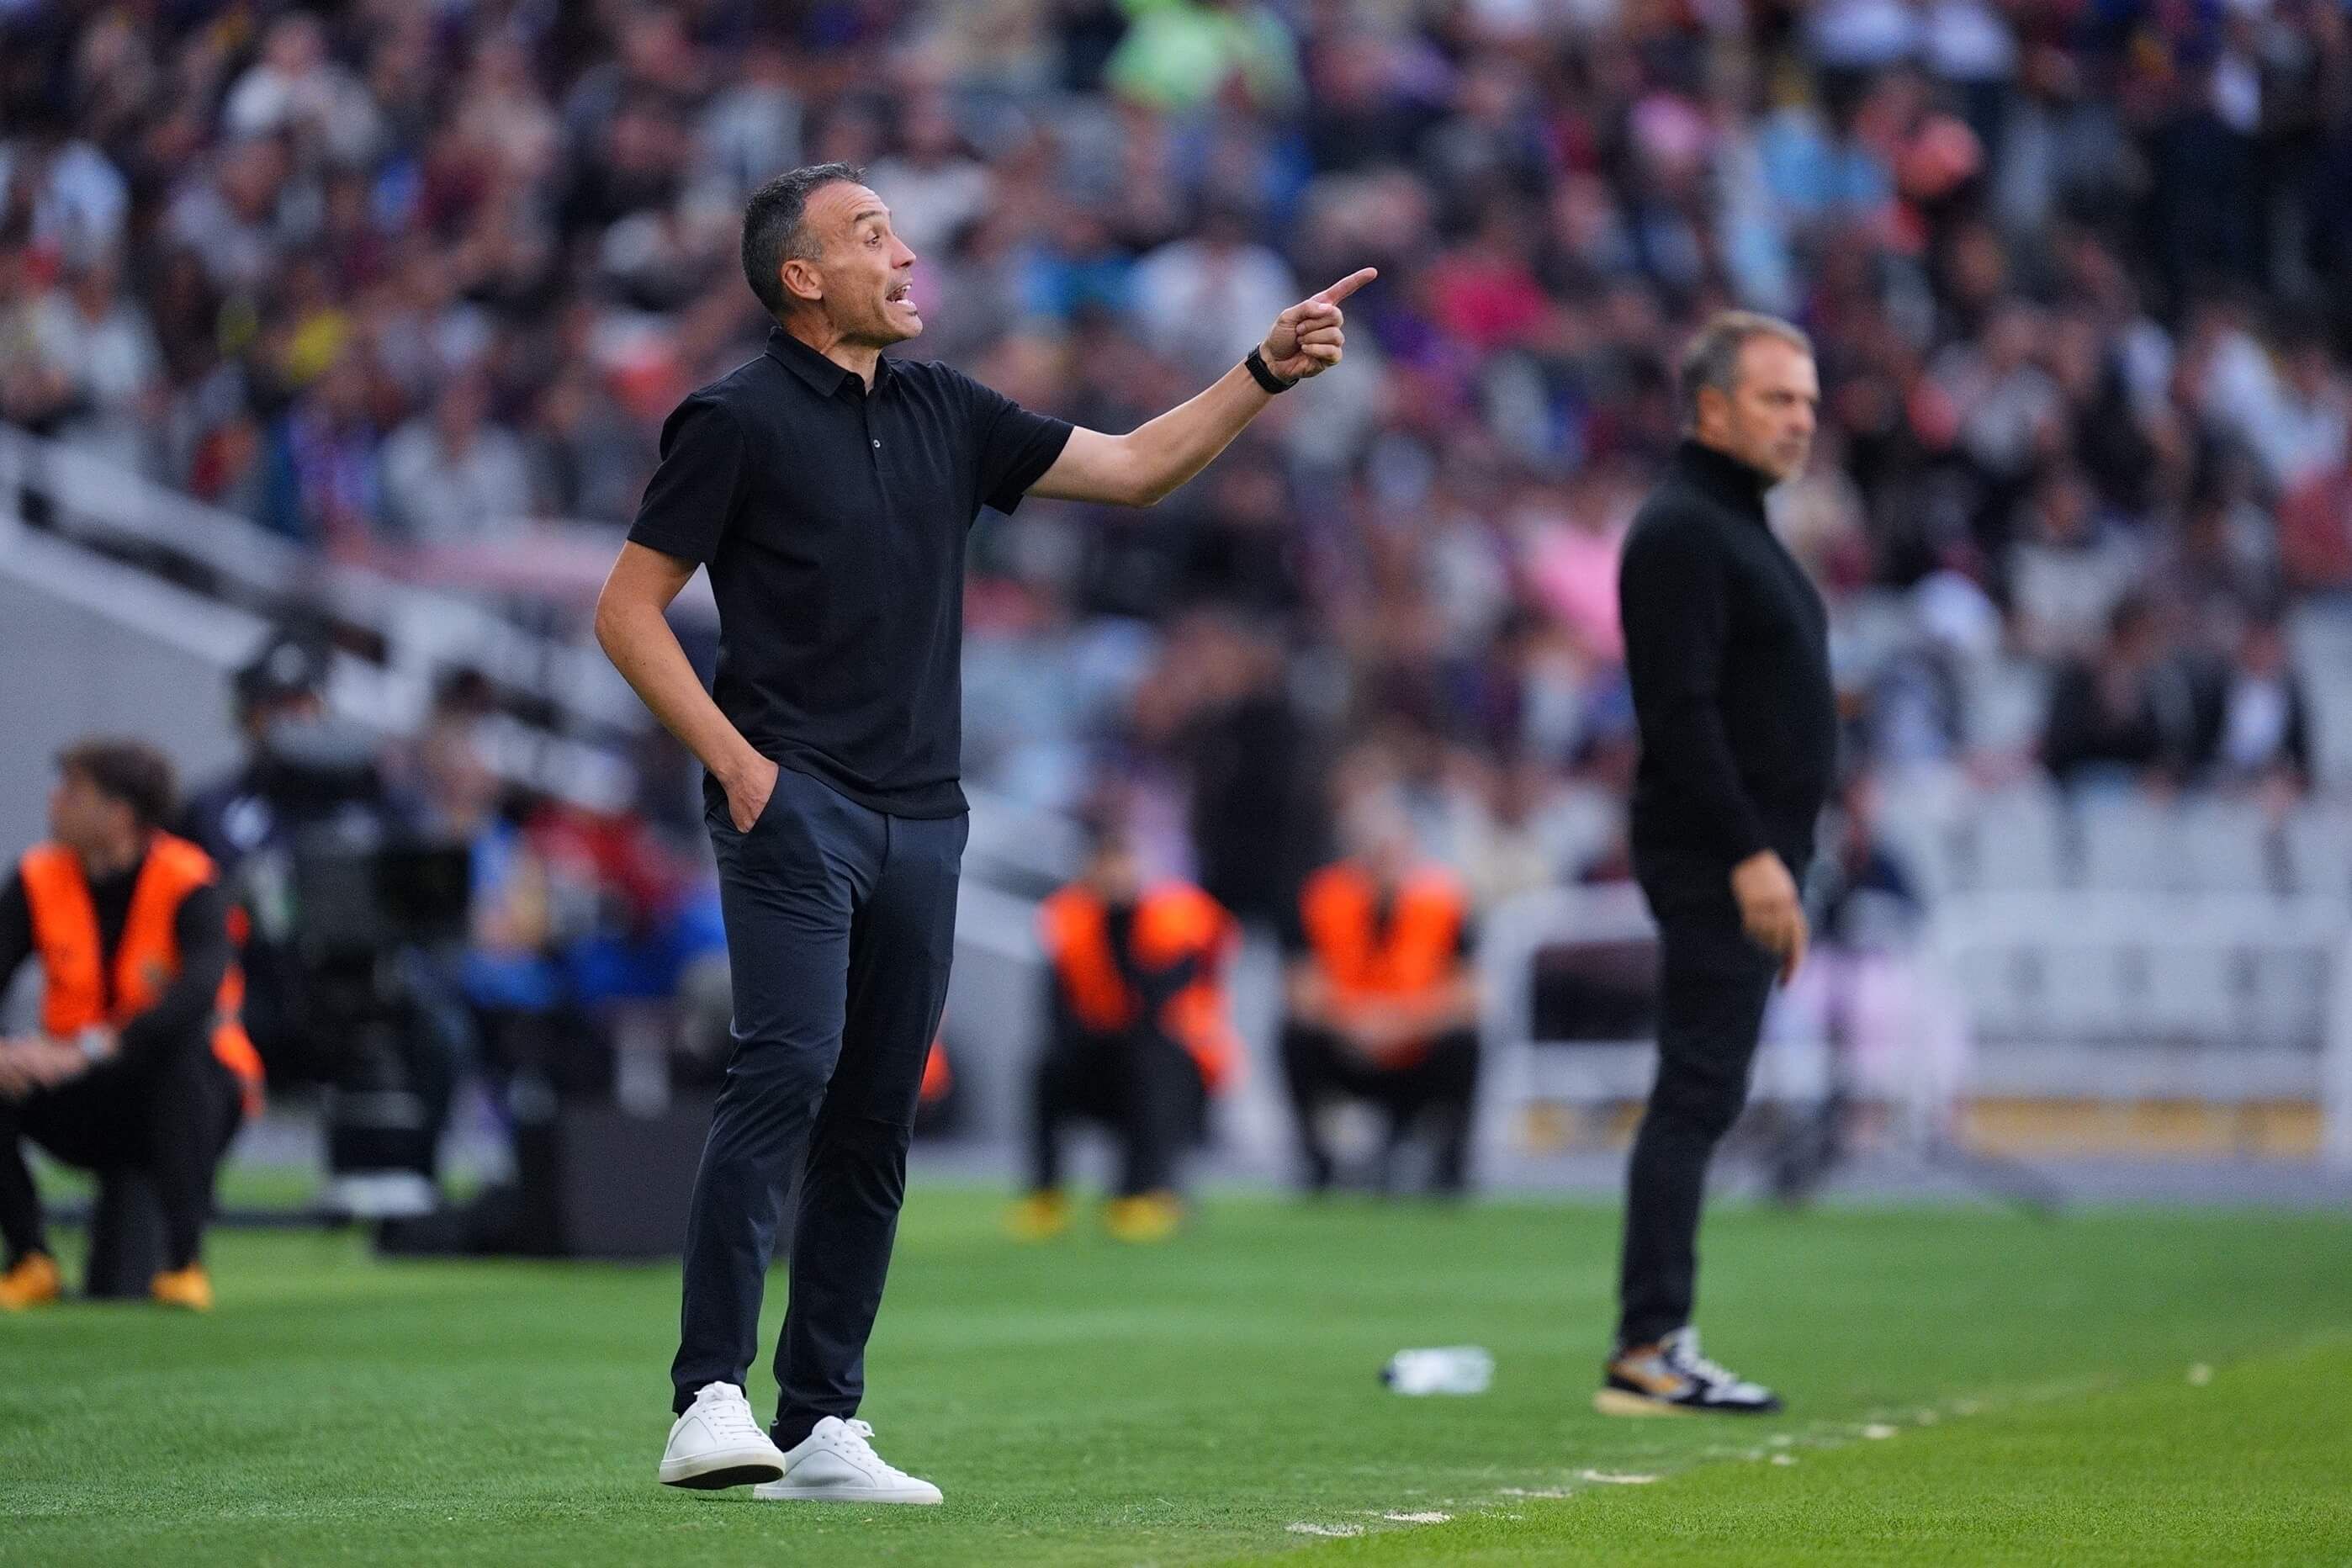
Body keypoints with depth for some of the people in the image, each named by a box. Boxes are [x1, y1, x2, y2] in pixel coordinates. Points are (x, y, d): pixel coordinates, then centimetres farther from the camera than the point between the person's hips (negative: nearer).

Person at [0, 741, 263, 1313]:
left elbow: (200, 990, -34)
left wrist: (90, 1048, -45)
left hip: (192, 1096, -4)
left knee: (185, 1049, -37)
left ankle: (185, 1262, -32)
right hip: (84, 1106, 4)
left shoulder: (188, 883, -17)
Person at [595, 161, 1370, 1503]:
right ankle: (711, 1403, -24)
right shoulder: (739, 421, -3)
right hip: (794, 802, -7)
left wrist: (1266, 374, 8)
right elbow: (629, 609, -3)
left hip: (922, 821, 7)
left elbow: (1134, 466, 18)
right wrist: (731, 757, -11)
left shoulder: (943, 412, 15)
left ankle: (823, 1429, 10)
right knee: (787, 1068, -21)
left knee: (875, 1123, 6)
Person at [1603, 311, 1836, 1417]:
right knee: (1695, 1096, -12)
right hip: (1715, 866, -10)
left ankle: (1657, 1347, 11)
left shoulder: (1737, 529, 21)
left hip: (1749, 864, 10)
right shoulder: (1682, 531, -12)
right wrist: (1750, 854, -24)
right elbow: (1680, 711, -20)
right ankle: (1646, 1353, -13)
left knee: (1700, 1099, 9)